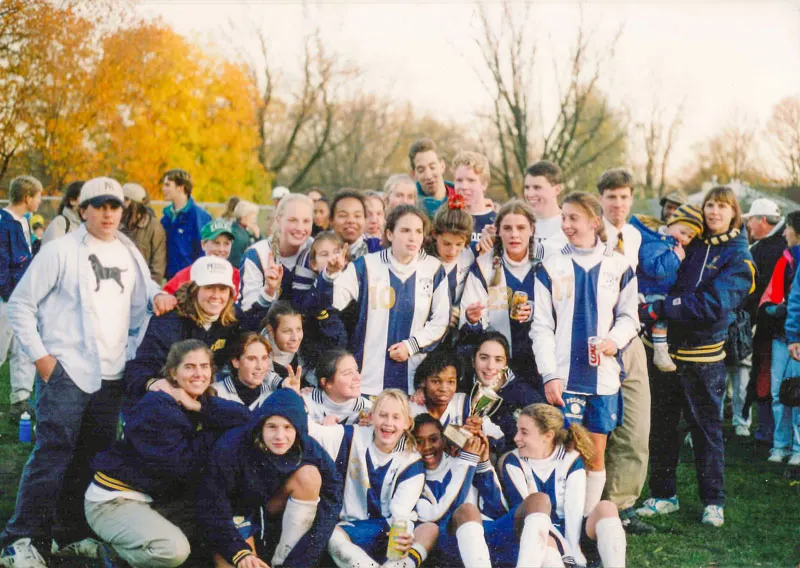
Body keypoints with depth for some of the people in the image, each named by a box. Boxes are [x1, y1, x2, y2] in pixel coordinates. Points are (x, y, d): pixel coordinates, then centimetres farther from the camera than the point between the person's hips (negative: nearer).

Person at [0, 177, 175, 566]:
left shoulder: (129, 253, 13)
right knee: (53, 453, -12)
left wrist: (158, 294, 4)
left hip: (111, 374, 6)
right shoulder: (61, 251, -4)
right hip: (65, 372, -6)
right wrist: (39, 355, -9)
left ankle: (71, 534, 21)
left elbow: (142, 292, 28)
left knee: (94, 457, 9)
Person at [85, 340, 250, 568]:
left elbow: (243, 417, -11)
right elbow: (182, 464, -24)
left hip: (158, 497, 9)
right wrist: (217, 429, -12)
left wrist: (200, 408, -20)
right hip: (114, 500, -9)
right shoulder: (155, 409, -19)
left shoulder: (201, 402, 5)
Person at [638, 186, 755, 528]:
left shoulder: (739, 257, -4)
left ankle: (713, 502, 15)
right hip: (666, 346, 4)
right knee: (661, 424, 9)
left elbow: (714, 304, -17)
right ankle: (663, 495, 21)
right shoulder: (690, 245, 10)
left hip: (704, 352, -4)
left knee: (706, 426, 4)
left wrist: (659, 309, -20)